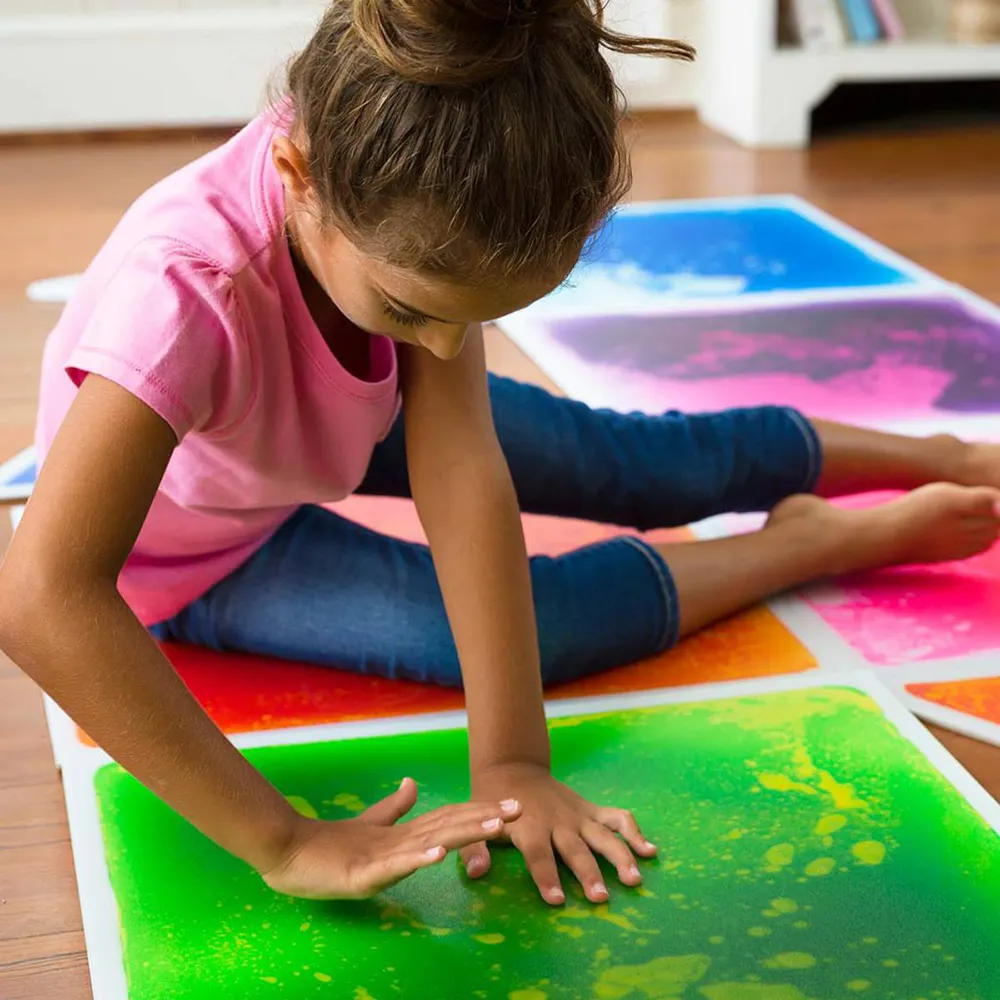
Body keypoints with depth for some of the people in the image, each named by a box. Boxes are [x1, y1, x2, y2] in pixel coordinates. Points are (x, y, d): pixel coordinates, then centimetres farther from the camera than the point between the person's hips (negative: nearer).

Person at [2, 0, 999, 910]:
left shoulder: (404, 215, -31)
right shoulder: (186, 289, -46)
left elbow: (461, 470, -33)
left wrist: (510, 760, -38)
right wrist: (285, 843, -51)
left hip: (331, 425, 5)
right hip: (190, 555, -4)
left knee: (615, 456, 9)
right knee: (543, 620, -19)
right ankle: (851, 534, 4)